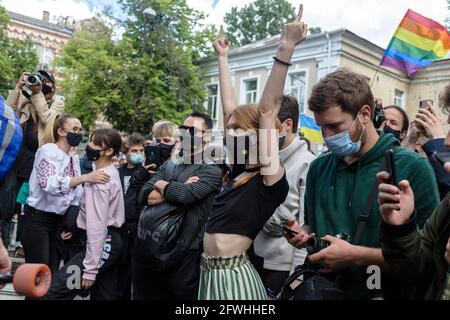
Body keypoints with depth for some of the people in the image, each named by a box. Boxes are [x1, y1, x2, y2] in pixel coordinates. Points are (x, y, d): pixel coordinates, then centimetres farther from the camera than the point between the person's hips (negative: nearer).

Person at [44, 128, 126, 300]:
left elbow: (97, 224, -22)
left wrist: (90, 268, -21)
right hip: (113, 240, 10)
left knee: (53, 290, -13)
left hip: (102, 243, -10)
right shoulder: (112, 172, 13)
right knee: (104, 295, 14)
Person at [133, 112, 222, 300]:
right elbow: (144, 196, -1)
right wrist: (178, 190, -13)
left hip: (184, 255, -5)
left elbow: (186, 194, -23)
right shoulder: (169, 165, 12)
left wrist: (160, 184, -4)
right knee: (145, 296, 18)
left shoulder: (211, 171, -5)